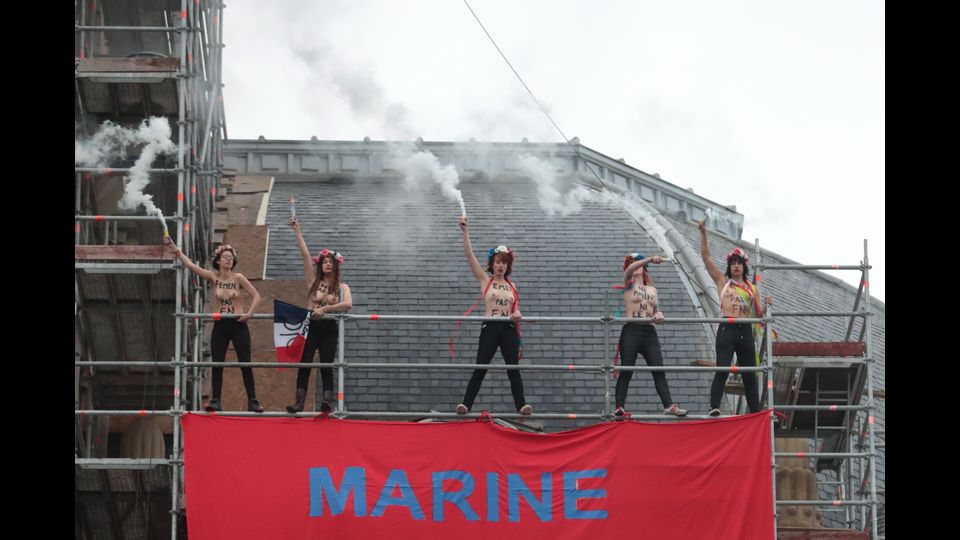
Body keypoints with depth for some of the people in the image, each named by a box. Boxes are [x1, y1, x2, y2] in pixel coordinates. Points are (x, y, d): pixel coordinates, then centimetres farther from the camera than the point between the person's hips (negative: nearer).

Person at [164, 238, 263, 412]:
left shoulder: (238, 278, -5)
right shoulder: (213, 277, 2)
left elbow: (256, 296, -4)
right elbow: (190, 265, -2)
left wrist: (249, 313, -16)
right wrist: (175, 249, -7)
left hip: (238, 325, -2)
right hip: (220, 326, 2)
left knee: (245, 364, -2)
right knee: (217, 364, 0)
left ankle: (252, 401, 2)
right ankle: (216, 401, 4)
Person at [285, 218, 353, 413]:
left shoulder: (342, 287, 7)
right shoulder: (313, 281, 9)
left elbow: (348, 304, -13)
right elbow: (305, 254, 4)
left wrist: (324, 309, -20)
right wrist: (297, 231, -1)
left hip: (329, 328, -1)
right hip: (311, 326, 1)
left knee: (326, 366, -6)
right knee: (305, 364, -7)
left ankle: (327, 401, -13)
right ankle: (299, 402, -13)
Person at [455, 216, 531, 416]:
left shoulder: (512, 286, 15)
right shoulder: (485, 280, 6)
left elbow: (516, 309, 16)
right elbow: (470, 256, -1)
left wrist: (517, 315, -10)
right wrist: (465, 231, -7)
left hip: (509, 329, 3)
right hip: (490, 328, -2)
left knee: (513, 369, -2)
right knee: (480, 369, -7)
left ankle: (521, 405, -6)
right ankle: (465, 404, -9)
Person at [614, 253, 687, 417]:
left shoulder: (652, 289, 21)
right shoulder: (630, 284, 8)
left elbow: (657, 311, 19)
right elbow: (630, 269, -13)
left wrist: (658, 315, -6)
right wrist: (650, 259, -24)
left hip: (650, 332, 4)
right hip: (631, 331, -4)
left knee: (659, 371, -5)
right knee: (626, 371, -7)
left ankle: (669, 405, -9)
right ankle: (619, 407, -6)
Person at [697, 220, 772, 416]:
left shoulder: (752, 289, 16)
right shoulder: (723, 281, 10)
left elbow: (758, 314, 15)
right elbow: (706, 257, 4)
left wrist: (766, 305, -6)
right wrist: (703, 234, -3)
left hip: (745, 331, 3)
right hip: (727, 330, -3)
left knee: (749, 374, 6)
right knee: (722, 369, -17)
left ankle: (756, 412, 9)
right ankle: (714, 407, -22)